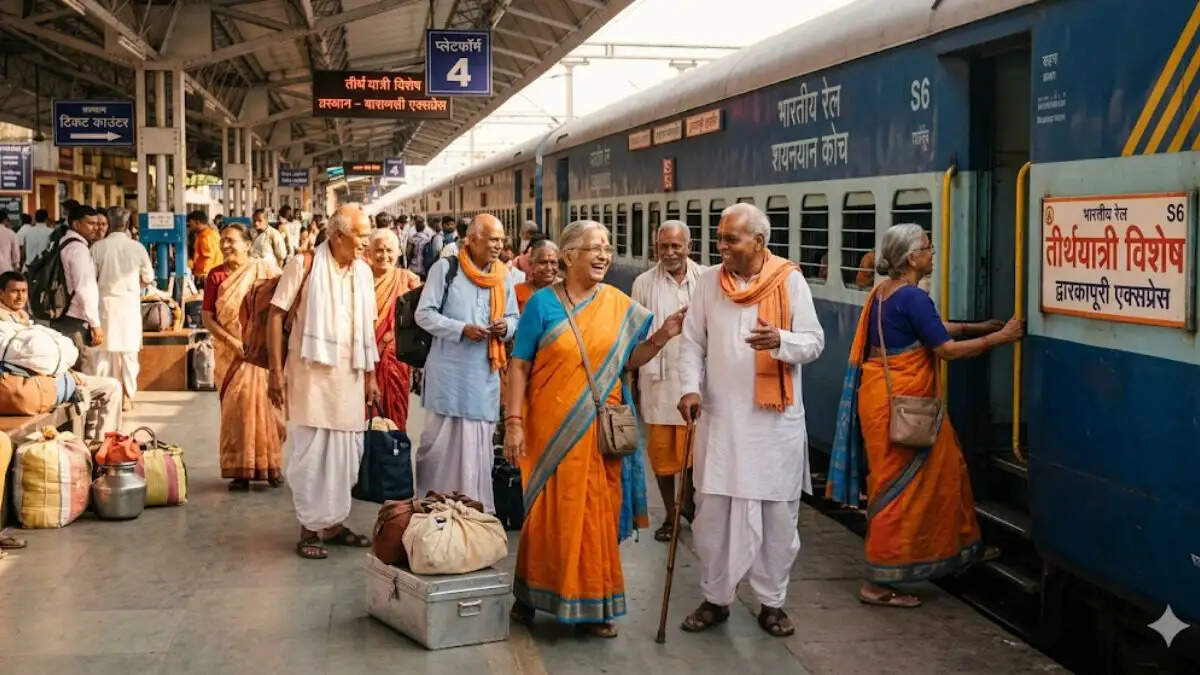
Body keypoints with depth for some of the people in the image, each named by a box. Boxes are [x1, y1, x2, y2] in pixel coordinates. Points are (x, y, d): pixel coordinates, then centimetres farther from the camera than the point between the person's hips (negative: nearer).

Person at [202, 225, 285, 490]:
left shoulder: (266, 270, -2)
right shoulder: (216, 275, 3)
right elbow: (207, 317, 1)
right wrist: (233, 342, -11)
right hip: (230, 354, 2)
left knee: (265, 404, -2)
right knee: (236, 408, 2)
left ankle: (271, 465, 11)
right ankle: (240, 470, 10)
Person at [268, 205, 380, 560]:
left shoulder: (363, 271, 8)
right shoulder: (304, 264, -7)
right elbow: (276, 314, -7)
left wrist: (370, 376, 11)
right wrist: (276, 370, -11)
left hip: (349, 375, 5)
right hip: (311, 371, -5)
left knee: (345, 450, 10)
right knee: (309, 451, 0)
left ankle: (334, 521, 22)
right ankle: (310, 528, 10)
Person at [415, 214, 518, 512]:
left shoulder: (503, 275, 9)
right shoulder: (445, 268, -5)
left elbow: (513, 317, 16)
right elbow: (424, 313, -6)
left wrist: (505, 327, -8)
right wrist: (462, 329, -17)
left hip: (485, 373, 4)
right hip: (449, 371, -4)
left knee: (478, 443, 7)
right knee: (440, 439, 2)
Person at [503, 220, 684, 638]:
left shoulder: (619, 306, 5)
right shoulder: (543, 303, -3)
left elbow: (628, 362, 10)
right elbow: (519, 366, -3)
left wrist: (661, 337, -5)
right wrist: (513, 421, -9)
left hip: (600, 430, 2)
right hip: (551, 428, -2)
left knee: (597, 514, 6)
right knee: (548, 512, 6)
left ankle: (594, 604, 18)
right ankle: (532, 594, 24)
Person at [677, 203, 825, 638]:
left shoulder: (789, 280, -4)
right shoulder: (709, 281, 3)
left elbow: (814, 343, -5)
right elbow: (693, 342, 5)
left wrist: (781, 340, -25)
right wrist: (690, 387, -9)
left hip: (775, 419, -2)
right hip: (720, 417, 2)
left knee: (777, 513, 6)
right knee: (713, 511, 5)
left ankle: (772, 602, 20)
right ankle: (715, 598, 21)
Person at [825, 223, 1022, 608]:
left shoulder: (884, 292, 10)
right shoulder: (912, 298, -19)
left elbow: (931, 327, 22)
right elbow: (948, 349, -17)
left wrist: (979, 327, 22)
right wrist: (1000, 337, -8)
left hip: (884, 398, 10)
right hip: (900, 405, -10)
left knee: (942, 470, 21)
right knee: (902, 489, -2)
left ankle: (961, 548, 37)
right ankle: (879, 583, 4)